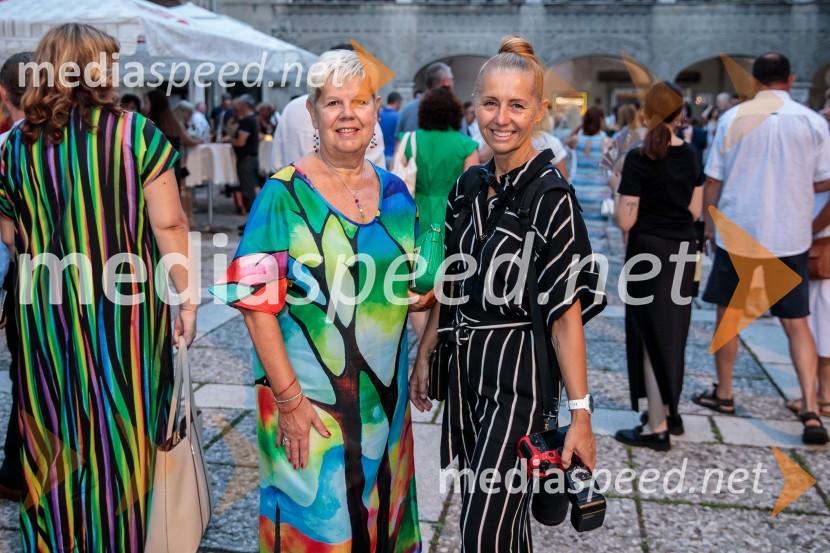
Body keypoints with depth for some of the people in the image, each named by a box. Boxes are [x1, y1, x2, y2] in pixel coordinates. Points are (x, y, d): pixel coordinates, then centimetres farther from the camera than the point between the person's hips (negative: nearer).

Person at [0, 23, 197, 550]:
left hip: (46, 310, 3)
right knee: (121, 434, 12)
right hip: (126, 309, -3)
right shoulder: (138, 133, -11)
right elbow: (169, 225, -13)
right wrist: (187, 299, -4)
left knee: (56, 437, 17)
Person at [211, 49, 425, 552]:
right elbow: (257, 302, -14)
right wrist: (288, 397, -17)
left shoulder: (395, 191, 5)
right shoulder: (284, 194, -10)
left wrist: (422, 293, -5)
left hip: (385, 394, 5)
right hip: (310, 399, -5)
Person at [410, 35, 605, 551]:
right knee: (501, 506, 19)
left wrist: (580, 414, -18)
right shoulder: (469, 186, 5)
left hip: (518, 370, -6)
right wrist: (425, 355, 14)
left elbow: (566, 313, -17)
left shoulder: (550, 198, -15)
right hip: (466, 362, 7)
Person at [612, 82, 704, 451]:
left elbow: (626, 220, -15)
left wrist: (620, 192, 2)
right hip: (683, 249, 6)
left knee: (651, 335, 2)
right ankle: (670, 412, 29)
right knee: (672, 333, 17)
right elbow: (694, 211, 8)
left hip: (650, 251, -6)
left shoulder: (639, 159, -14)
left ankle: (657, 428, 8)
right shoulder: (691, 155, 3)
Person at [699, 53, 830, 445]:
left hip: (737, 233, 0)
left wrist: (708, 225, 9)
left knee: (728, 314, 15)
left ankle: (723, 394, 27)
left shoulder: (733, 118, -4)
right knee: (797, 323, 7)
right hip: (790, 235, 1)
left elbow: (713, 180, -3)